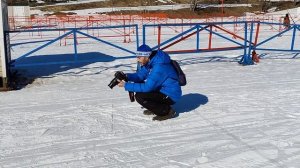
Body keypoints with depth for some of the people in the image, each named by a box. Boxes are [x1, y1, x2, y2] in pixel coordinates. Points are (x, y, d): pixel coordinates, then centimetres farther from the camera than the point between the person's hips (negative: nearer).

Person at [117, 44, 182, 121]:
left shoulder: (159, 67, -28)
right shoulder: (149, 62, 0)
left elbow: (147, 87, -29)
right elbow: (140, 76, 5)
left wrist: (126, 85, -25)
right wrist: (127, 76, -14)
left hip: (170, 96, -10)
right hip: (162, 90, 10)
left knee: (139, 96, -21)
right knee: (138, 84, 7)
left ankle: (167, 111, -7)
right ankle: (154, 108, 14)